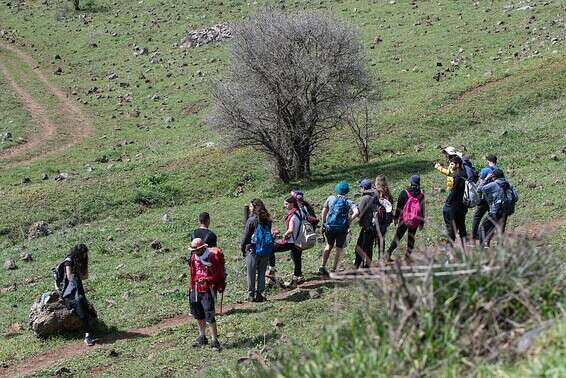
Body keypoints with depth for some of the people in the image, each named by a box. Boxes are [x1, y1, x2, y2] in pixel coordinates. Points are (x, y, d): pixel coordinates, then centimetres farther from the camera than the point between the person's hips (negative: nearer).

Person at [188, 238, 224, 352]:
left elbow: (219, 275, -11)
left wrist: (207, 279, -24)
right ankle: (202, 337, 31)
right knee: (198, 315, 15)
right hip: (196, 290, 7)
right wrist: (191, 288, 19)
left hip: (208, 290, -7)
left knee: (209, 316, -11)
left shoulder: (213, 258, -12)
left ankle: (215, 341, -6)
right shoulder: (193, 258, 7)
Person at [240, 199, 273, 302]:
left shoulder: (251, 220, -13)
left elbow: (246, 236, -8)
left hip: (253, 250, -5)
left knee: (251, 274, 5)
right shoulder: (267, 220, 4)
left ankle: (251, 295, 7)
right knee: (262, 273, 12)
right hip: (266, 251, 5)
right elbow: (269, 234, 10)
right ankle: (259, 294, 14)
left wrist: (242, 247, 5)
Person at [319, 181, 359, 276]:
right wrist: (348, 220, -5)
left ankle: (323, 267, 17)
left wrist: (324, 224, 15)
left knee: (329, 246, 22)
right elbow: (356, 212, -17)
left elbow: (323, 212, 6)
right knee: (339, 249, 12)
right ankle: (334, 269, 10)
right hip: (341, 229, -3)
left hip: (329, 228, 3)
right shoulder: (348, 202, -3)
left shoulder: (331, 198, 4)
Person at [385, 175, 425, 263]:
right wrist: (422, 222, 11)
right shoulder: (421, 195, -4)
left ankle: (389, 253, 1)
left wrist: (395, 218, 8)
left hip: (404, 220, -1)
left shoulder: (404, 193, -9)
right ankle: (408, 256, 15)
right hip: (415, 221, 1)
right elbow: (422, 209, 3)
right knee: (411, 238, 14)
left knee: (398, 236, 8)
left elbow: (399, 207, -3)